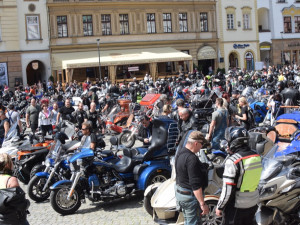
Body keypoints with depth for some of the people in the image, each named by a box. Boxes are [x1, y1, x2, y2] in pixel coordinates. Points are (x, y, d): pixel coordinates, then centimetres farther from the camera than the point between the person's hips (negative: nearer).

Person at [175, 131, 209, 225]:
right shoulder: (192, 159, -27)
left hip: (179, 191, 10)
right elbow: (195, 185, -28)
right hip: (190, 195, -10)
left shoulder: (180, 152, 4)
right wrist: (203, 204, -25)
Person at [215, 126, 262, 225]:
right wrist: (233, 154, 6)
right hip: (253, 204, 6)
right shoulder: (257, 156, -5)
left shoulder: (232, 161, -25)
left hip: (237, 206, -6)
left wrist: (219, 207, -8)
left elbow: (227, 190, -22)